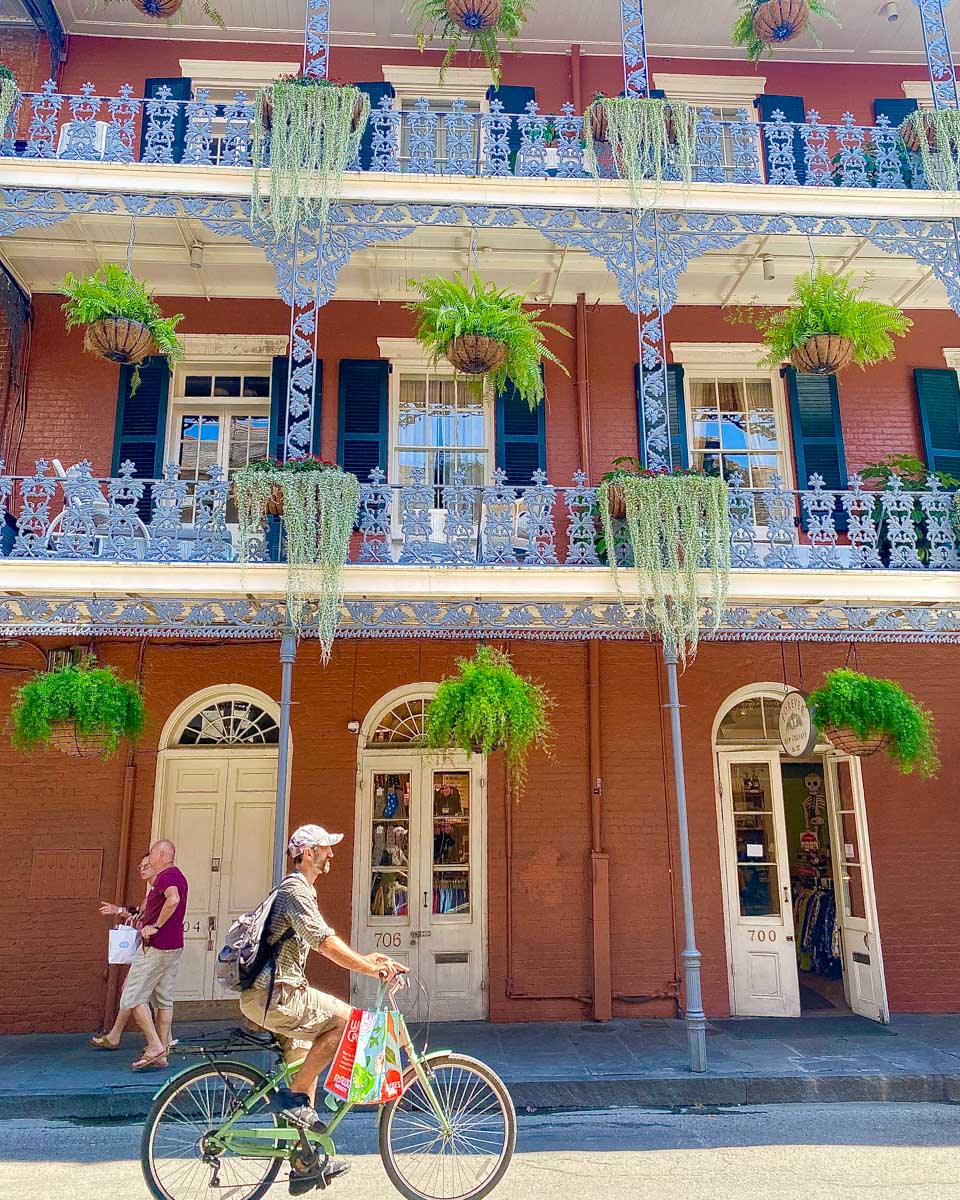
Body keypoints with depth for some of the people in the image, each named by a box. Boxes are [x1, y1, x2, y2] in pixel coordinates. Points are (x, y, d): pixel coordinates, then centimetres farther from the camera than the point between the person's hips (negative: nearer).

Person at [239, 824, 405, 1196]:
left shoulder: (299, 890, 18)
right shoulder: (296, 889, -15)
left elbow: (320, 944, 24)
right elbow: (324, 941, -26)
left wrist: (365, 958, 16)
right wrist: (373, 969, -24)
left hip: (272, 994, 11)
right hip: (272, 995, -11)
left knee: (306, 1068, 15)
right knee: (344, 1018, -15)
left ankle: (305, 1165, 24)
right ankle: (293, 1095, -6)